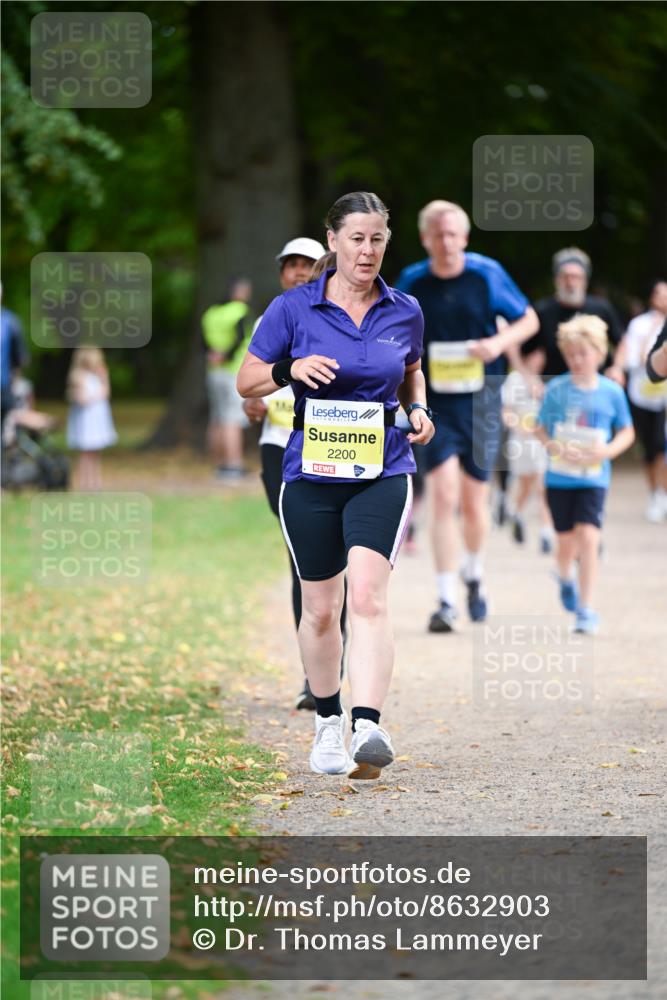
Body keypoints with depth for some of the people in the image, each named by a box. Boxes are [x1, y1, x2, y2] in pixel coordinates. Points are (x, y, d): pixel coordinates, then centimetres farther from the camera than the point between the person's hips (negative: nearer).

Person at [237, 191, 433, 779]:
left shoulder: (405, 312, 4)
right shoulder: (294, 308, -2)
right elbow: (247, 381, 4)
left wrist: (419, 409, 3)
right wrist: (289, 369, -16)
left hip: (382, 475, 0)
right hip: (312, 473, 0)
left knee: (368, 597, -19)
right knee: (321, 610, 10)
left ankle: (368, 728, -30)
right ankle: (328, 724, 30)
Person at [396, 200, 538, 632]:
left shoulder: (487, 274, -4)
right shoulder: (413, 282, -2)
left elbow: (529, 320, 5)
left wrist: (500, 342, -14)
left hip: (481, 402, 0)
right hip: (435, 405, 0)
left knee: (474, 504, 7)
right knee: (444, 497, -14)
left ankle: (475, 575, 38)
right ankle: (447, 601, -11)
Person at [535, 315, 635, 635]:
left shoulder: (611, 391, -3)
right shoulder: (556, 389, -3)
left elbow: (626, 432, 6)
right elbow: (541, 429, 4)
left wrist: (607, 450, -13)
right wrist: (557, 449, -16)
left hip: (593, 479, -1)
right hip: (559, 477, 1)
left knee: (588, 536, -14)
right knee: (566, 540, 9)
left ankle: (586, 608, -8)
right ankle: (566, 578, 45)